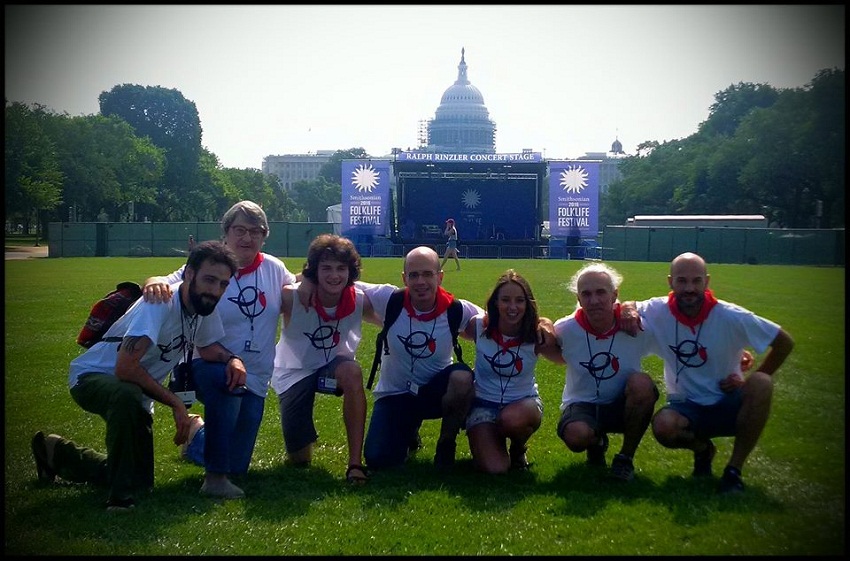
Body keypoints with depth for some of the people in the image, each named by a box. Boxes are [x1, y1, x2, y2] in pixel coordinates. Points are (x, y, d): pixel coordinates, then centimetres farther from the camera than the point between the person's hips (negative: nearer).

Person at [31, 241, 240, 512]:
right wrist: (175, 403, -32)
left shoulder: (206, 306, -10)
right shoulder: (161, 303, -32)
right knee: (128, 395, -43)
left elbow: (208, 347, 9)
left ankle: (58, 453, 35)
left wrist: (232, 358, -14)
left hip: (134, 391, 8)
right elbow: (125, 368, -38)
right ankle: (120, 497, -28)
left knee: (142, 479, 14)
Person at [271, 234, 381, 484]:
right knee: (299, 459, -1)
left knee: (351, 371, -38)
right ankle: (300, 440, 39)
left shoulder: (359, 302, -19)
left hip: (333, 367, 1)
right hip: (294, 373, -1)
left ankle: (356, 462, -29)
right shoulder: (292, 297, -26)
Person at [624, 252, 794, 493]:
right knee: (663, 426, -35)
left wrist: (752, 382, -7)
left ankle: (734, 469, -16)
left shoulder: (731, 317, -14)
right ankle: (701, 449, 5)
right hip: (686, 407, 1)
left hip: (729, 405, 0)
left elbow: (784, 342, -4)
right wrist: (628, 310, -16)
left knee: (761, 383, -33)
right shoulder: (658, 312, -11)